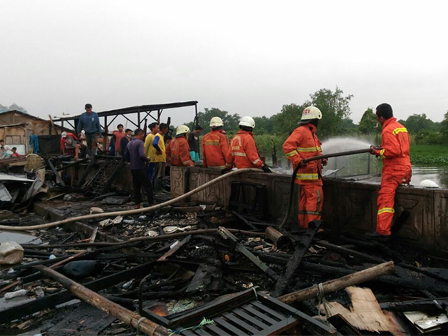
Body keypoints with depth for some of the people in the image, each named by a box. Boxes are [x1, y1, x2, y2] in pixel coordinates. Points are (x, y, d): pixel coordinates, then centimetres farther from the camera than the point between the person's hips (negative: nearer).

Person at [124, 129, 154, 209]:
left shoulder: (129, 143, 11)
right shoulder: (140, 142, -13)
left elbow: (126, 156, 17)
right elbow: (142, 155, -24)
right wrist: (147, 159, -7)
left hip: (132, 168, 7)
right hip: (140, 168, -7)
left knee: (136, 186, 12)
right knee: (147, 186, -1)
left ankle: (137, 204, 13)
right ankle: (151, 203, -1)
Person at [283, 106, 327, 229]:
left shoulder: (311, 133, 21)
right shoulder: (300, 131, -12)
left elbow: (315, 151, 27)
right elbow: (287, 146, -22)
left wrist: (322, 158, 8)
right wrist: (298, 161, -26)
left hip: (313, 172, 10)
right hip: (307, 172, -10)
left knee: (305, 198, 13)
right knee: (316, 197, -11)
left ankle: (303, 224, 20)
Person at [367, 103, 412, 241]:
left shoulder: (387, 130, -13)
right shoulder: (401, 127, 16)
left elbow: (393, 151, -23)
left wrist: (378, 152, -9)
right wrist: (383, 148, 16)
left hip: (393, 170, -10)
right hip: (405, 168, 10)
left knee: (385, 199, -12)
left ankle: (383, 232, -15)